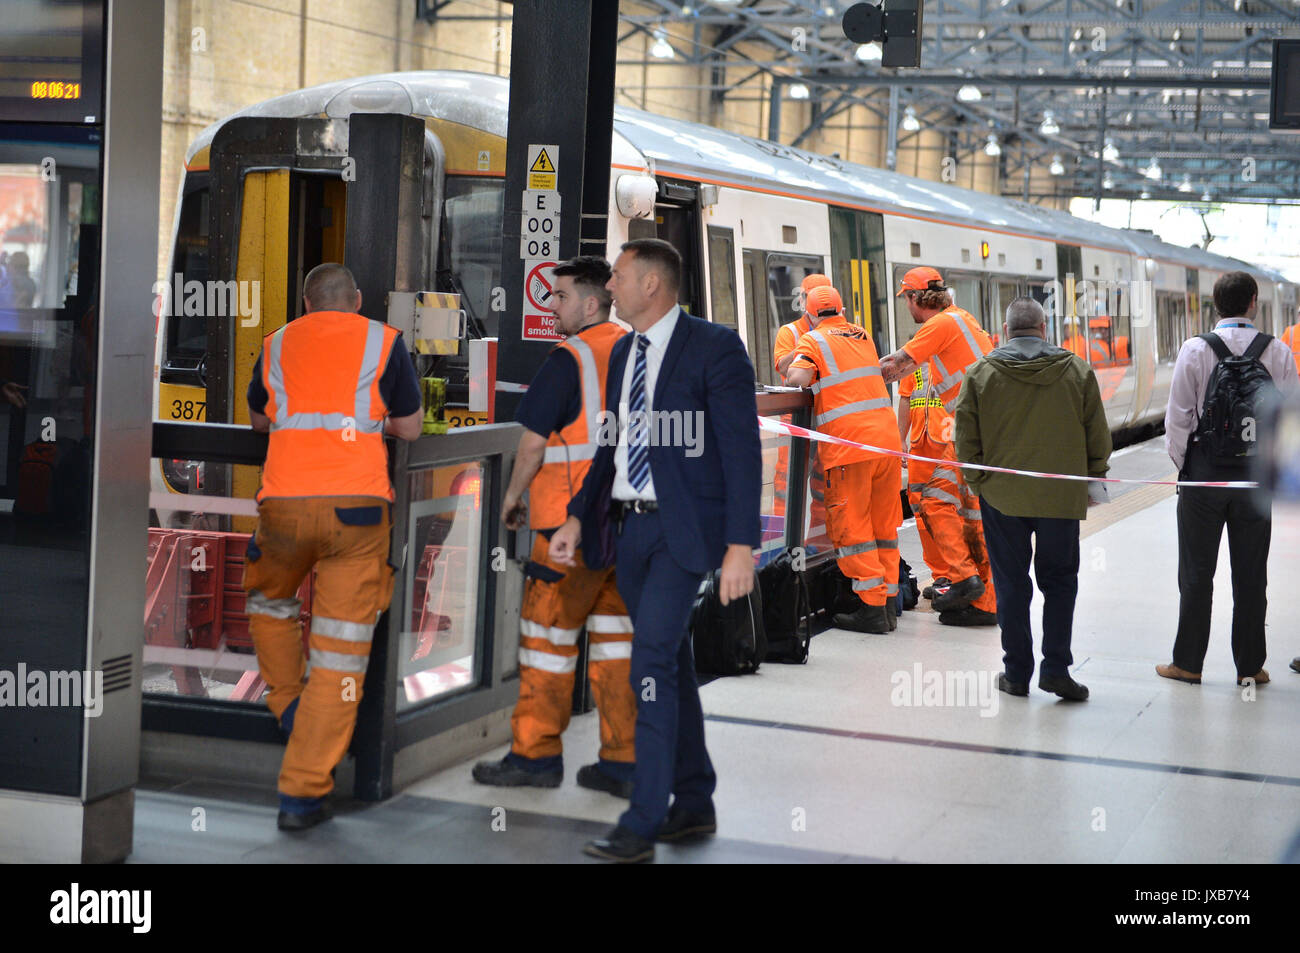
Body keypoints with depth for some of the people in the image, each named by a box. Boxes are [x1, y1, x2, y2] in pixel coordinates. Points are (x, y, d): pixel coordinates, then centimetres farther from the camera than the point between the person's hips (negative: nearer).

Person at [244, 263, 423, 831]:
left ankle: (287, 706, 26)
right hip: (356, 504, -2)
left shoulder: (277, 344, 18)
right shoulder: (383, 342, 11)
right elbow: (411, 428, 16)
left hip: (284, 501, 2)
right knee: (341, 647, 2)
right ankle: (304, 793, 0)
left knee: (270, 602, 33)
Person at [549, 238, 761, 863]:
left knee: (652, 660, -15)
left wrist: (741, 546, -18)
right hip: (628, 528, 7)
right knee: (671, 665, 14)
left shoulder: (714, 348, -9)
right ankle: (694, 806, 25)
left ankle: (641, 825, -13)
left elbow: (741, 451, -12)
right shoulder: (623, 353, 14)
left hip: (681, 530, -7)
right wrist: (578, 517, 10)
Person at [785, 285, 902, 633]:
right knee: (883, 525, 13)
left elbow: (796, 377, -14)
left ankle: (872, 607, -2)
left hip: (849, 444, -6)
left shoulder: (813, 340, 2)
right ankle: (888, 602, 15)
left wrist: (793, 375, 8)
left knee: (851, 528, 1)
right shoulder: (862, 336, 19)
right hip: (887, 439, 6)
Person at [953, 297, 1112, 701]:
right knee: (1059, 581, 11)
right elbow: (1098, 436, 2)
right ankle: (1056, 668, 4)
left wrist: (978, 480, 8)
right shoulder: (1077, 371, 0)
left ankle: (1016, 672, 12)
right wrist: (1092, 476, 14)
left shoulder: (981, 373, -2)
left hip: (1001, 497, 0)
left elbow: (966, 436, -3)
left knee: (1011, 584, 8)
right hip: (1062, 498, 0)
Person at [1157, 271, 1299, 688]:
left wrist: (1181, 462, 6)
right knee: (1251, 573, 8)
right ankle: (1250, 666, 12)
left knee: (1197, 571, 6)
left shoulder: (1195, 349, -6)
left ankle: (1188, 662, 11)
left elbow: (1178, 415, -6)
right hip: (1257, 471, 1)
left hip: (1205, 467, -1)